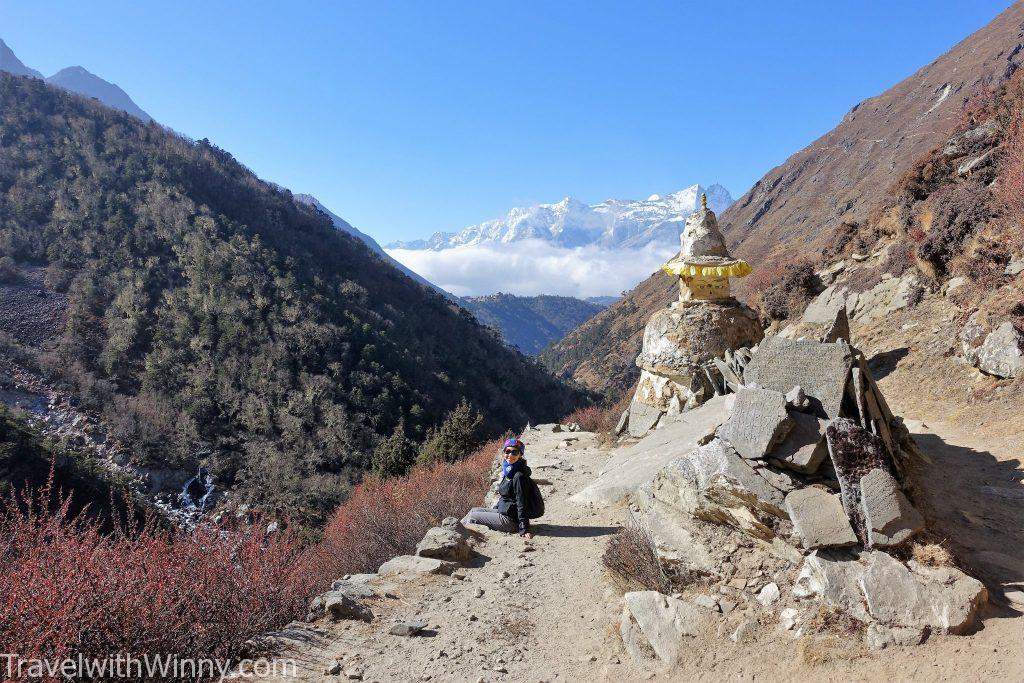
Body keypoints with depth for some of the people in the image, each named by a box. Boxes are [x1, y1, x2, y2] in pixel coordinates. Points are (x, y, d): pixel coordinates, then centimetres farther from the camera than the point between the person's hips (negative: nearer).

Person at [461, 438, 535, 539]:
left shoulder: (519, 476, -23)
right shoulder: (508, 471, 5)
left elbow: (522, 504, -25)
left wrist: (524, 530, -26)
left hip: (510, 520, -8)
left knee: (472, 516, 3)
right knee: (474, 510, 18)